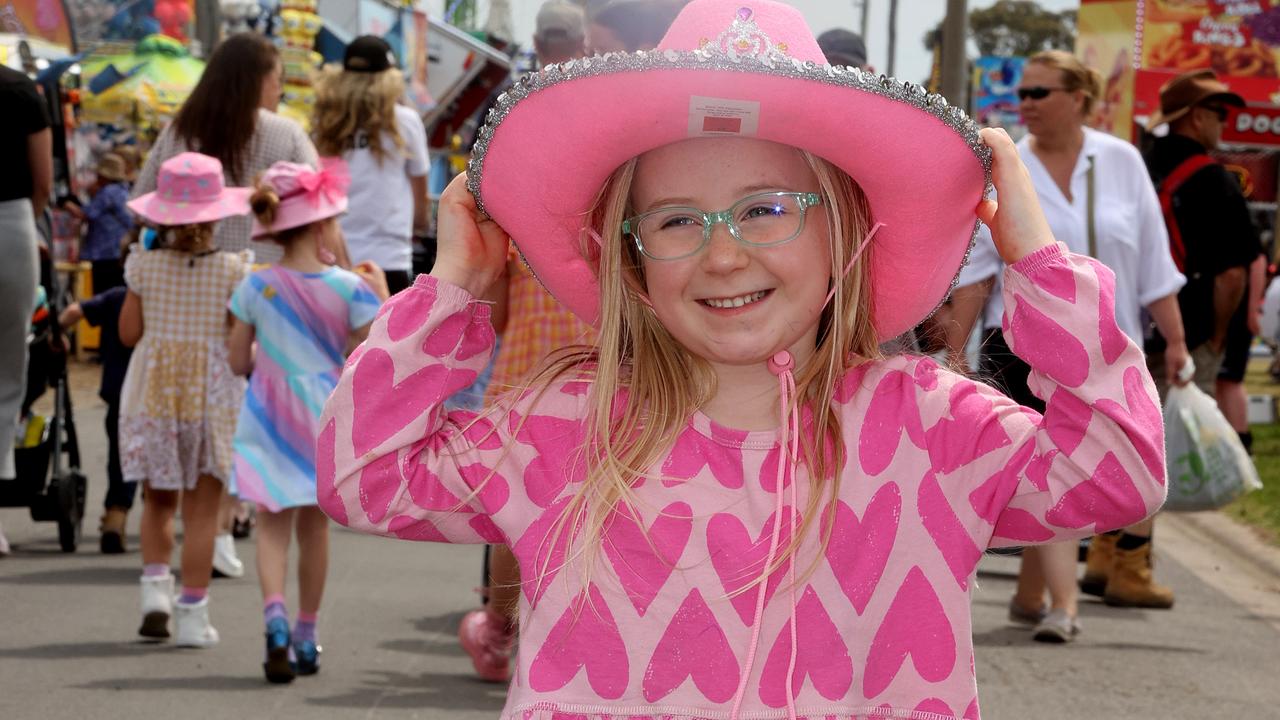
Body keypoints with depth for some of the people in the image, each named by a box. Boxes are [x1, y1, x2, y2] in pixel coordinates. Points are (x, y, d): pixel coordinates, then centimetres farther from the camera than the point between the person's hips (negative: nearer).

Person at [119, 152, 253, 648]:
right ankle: (192, 612, 3)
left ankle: (155, 582, 1)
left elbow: (129, 333, 1)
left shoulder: (144, 265, -3)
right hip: (213, 396, -1)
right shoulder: (234, 270, -8)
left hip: (154, 390, 2)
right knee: (202, 509, 3)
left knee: (158, 500, 18)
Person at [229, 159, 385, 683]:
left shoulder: (255, 286, -7)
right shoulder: (349, 288, -11)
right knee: (314, 525, 13)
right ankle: (305, 637, 23)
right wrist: (382, 297, -1)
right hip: (324, 415, 0)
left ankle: (275, 619, -22)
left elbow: (239, 361, -2)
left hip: (270, 418, 0)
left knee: (273, 522, 2)